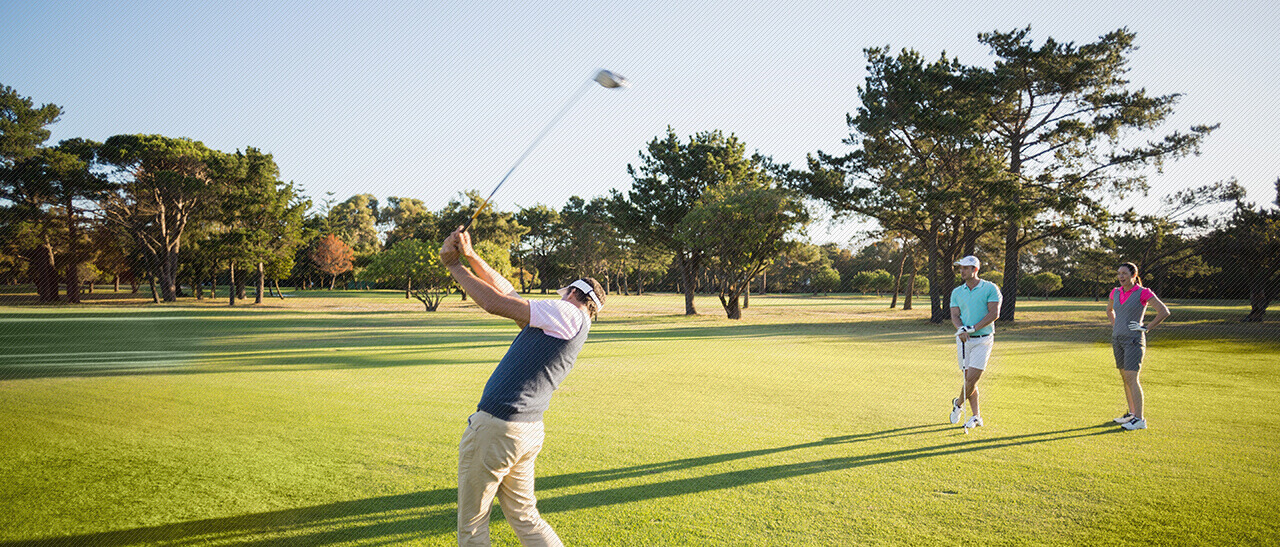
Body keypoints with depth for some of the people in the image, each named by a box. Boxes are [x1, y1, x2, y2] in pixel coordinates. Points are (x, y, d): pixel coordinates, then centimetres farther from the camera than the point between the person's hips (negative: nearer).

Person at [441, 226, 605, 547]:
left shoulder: (567, 314, -8)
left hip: (495, 428, -9)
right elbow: (507, 292, 18)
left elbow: (496, 303, -11)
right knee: (524, 517, 19)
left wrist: (454, 266, 0)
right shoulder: (563, 327, 17)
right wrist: (470, 256, 14)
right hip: (529, 432, 9)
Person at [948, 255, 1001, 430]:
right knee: (968, 379, 6)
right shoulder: (956, 292, 9)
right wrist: (961, 329, -19)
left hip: (983, 339, -4)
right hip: (963, 340, 4)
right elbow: (955, 315, 3)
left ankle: (958, 404, 15)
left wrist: (974, 328, -19)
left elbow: (994, 313, -11)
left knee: (972, 378, -10)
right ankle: (976, 416, 16)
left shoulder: (990, 288, -3)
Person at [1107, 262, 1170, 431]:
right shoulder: (1116, 292, 10)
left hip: (1134, 340, -7)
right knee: (1125, 377, 11)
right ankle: (1132, 413, 21)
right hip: (1118, 339, 7)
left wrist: (1146, 328, -11)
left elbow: (1164, 312, -11)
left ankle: (1140, 419, -10)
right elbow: (1109, 310, 30)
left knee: (1131, 378, -13)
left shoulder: (1143, 292, -8)